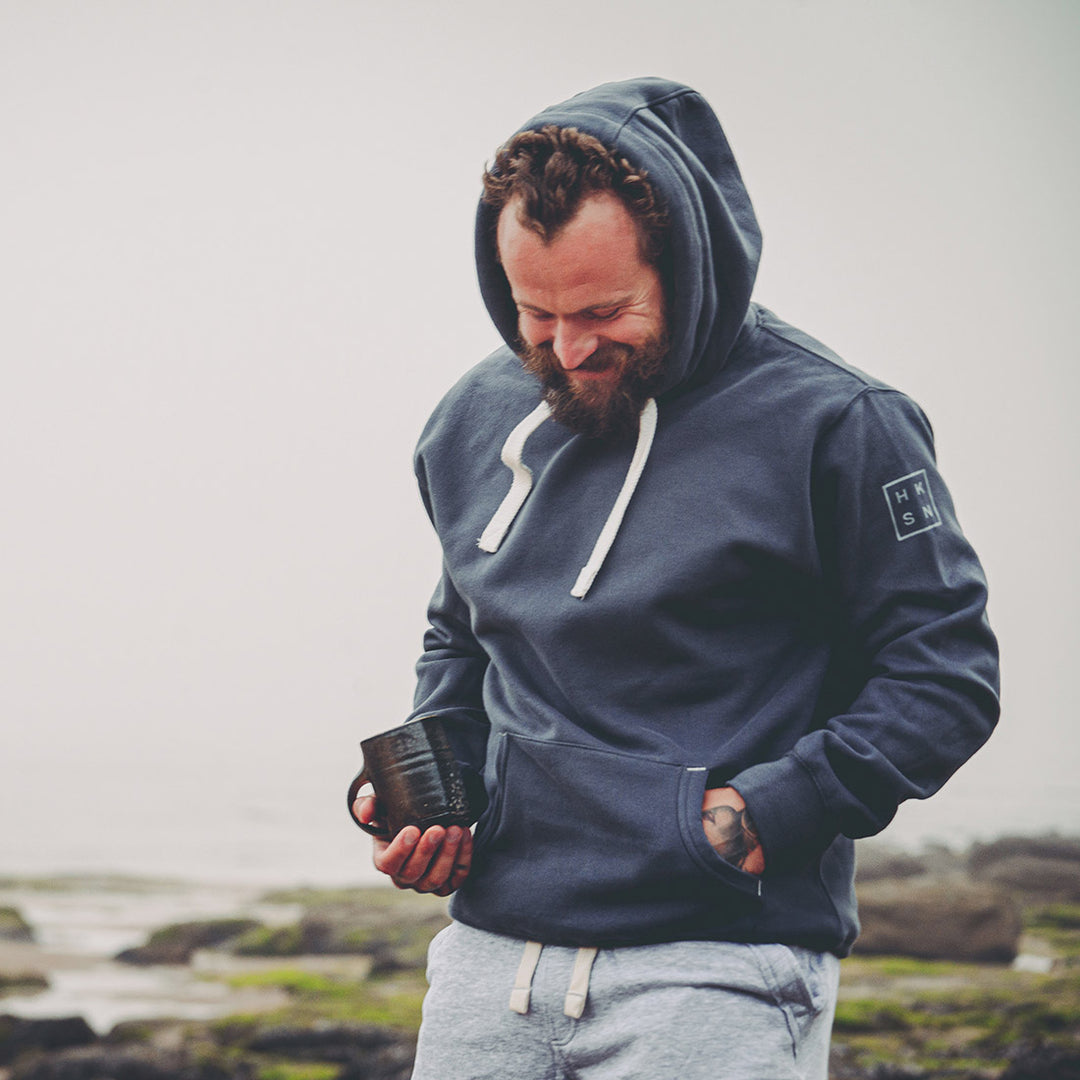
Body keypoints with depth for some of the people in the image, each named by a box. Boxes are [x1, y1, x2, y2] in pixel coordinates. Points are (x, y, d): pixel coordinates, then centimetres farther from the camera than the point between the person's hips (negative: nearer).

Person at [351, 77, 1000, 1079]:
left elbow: (946, 669, -6)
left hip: (716, 977, -5)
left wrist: (772, 815, -15)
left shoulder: (828, 423, -8)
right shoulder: (474, 423, 10)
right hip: (492, 951, 5)